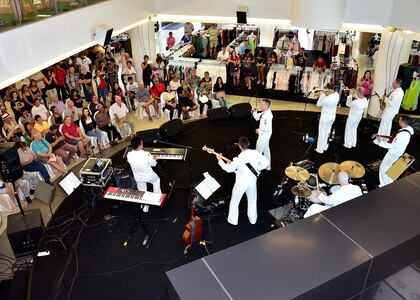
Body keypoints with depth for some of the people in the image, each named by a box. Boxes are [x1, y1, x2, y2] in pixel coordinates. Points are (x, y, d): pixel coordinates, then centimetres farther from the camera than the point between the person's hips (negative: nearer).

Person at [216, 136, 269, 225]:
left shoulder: (238, 159, -28)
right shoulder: (256, 153, -18)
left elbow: (229, 169, -12)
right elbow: (266, 163, -8)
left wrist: (220, 160, 0)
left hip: (241, 183, -4)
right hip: (252, 182, 4)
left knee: (234, 202, 20)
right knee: (252, 201, 26)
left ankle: (233, 220, 35)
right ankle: (253, 219, 43)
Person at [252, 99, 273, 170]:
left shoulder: (268, 115, -29)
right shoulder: (264, 113, 1)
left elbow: (267, 128, -32)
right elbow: (257, 117, 16)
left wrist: (259, 130, -19)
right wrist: (254, 112, -3)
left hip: (264, 135, -10)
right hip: (264, 135, 10)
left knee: (258, 151, 2)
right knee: (266, 150, 22)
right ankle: (267, 166, 37)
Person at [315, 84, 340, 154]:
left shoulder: (326, 98, -31)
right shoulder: (337, 94, -10)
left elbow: (318, 104, -15)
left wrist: (322, 95, -10)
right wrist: (326, 95, -2)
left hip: (325, 117, -7)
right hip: (332, 116, 7)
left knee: (322, 133, 9)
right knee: (327, 132, 23)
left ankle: (320, 149, 20)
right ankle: (325, 146, 38)